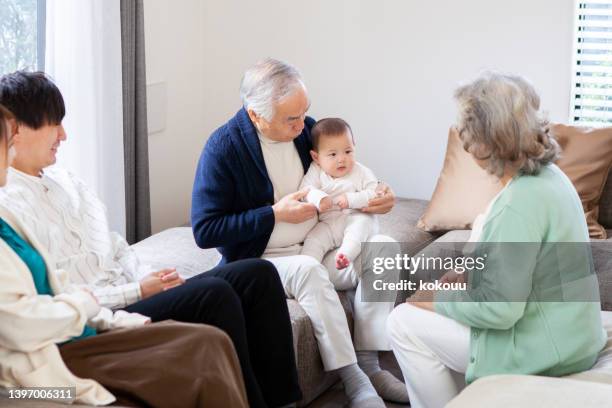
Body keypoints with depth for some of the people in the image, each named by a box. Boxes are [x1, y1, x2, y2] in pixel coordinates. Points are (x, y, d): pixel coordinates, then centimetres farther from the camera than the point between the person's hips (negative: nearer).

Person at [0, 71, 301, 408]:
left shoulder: (63, 182, 18)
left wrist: (149, 280, 2)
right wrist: (137, 292, -15)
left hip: (129, 295, 9)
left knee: (258, 274, -7)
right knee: (214, 293, -28)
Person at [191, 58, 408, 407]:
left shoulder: (306, 128, 1)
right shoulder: (223, 148, -15)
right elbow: (205, 232, -17)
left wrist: (378, 198, -5)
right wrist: (275, 214, -20)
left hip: (318, 249, 6)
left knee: (384, 247, -14)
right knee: (308, 269, -35)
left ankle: (369, 365, -17)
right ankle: (353, 379, -27)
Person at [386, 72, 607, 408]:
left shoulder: (521, 202, -27)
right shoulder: (549, 176, 3)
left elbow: (498, 310, -26)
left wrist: (436, 300, -10)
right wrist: (464, 275, 7)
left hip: (542, 351, -9)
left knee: (405, 323, -2)